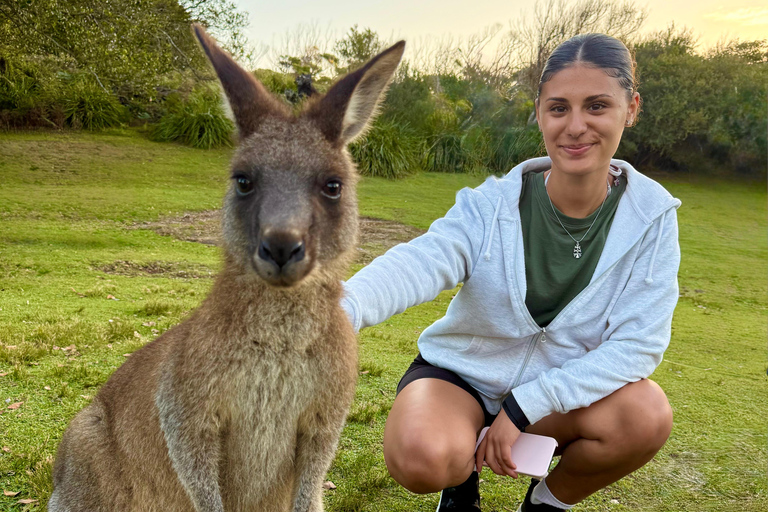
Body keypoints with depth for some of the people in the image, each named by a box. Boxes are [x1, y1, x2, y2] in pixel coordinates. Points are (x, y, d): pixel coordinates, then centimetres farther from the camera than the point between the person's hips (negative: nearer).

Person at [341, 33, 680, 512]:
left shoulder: (651, 216, -13)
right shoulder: (491, 205, -18)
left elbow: (639, 342, -16)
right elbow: (419, 263, -37)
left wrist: (523, 406, -23)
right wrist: (344, 307, -60)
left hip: (563, 384, 2)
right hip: (462, 373, -1)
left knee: (648, 414, -28)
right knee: (419, 456, -32)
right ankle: (464, 471, 10)